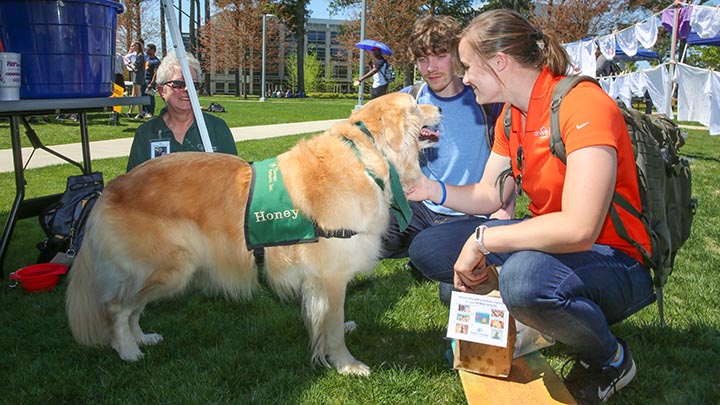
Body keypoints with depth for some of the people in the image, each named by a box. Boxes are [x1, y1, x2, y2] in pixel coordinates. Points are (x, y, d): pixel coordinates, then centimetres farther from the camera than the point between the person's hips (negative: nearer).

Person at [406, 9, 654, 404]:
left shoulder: (583, 105, -24)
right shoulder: (512, 116, 4)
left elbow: (578, 229, -33)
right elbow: (489, 195, 10)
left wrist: (481, 240, -25)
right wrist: (432, 189, -6)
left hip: (616, 262, -8)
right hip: (547, 241, 8)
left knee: (523, 276, -40)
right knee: (429, 245, 1)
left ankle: (611, 359, -8)